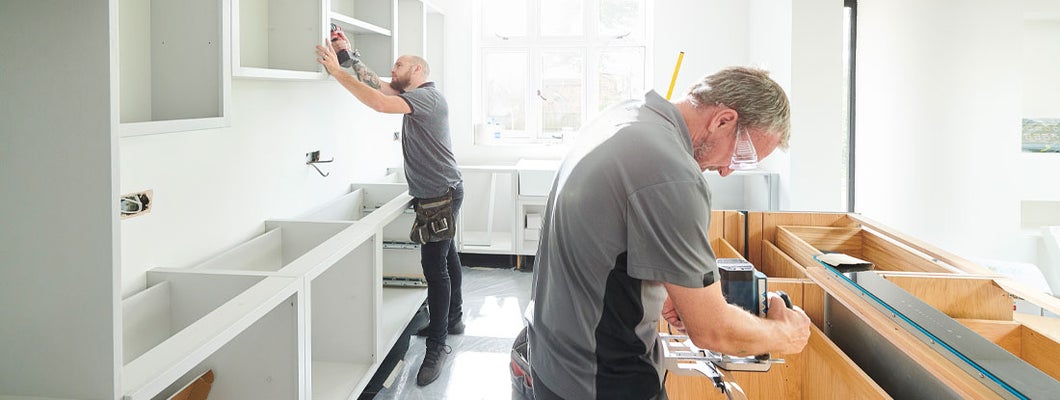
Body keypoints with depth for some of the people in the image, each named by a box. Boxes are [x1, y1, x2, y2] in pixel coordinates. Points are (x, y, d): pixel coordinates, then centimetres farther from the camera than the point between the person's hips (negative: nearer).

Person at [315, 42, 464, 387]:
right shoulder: (414, 97, 14)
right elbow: (377, 85, 12)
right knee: (445, 256, 19)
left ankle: (437, 345, -8)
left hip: (442, 195, -11)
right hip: (436, 194, 11)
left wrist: (337, 71, -27)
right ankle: (452, 319, 33)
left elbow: (379, 103, -31)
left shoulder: (428, 96, -18)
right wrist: (350, 55, 4)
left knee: (435, 264, -12)